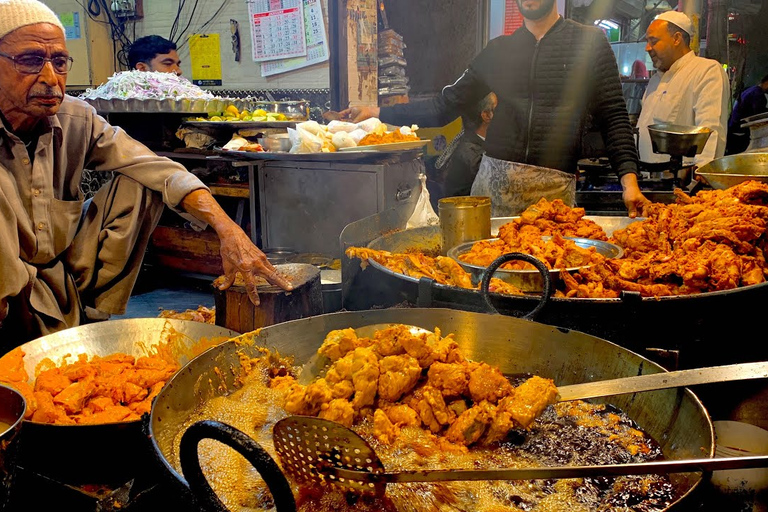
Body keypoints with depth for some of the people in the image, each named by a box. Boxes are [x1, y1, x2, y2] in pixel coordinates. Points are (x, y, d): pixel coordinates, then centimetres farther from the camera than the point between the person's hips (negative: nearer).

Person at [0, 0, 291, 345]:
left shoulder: (76, 119, -6)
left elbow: (158, 171, -15)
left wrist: (228, 230, -27)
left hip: (70, 269, 6)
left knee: (140, 185, -10)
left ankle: (93, 309, -5)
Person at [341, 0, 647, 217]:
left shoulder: (591, 42, 4)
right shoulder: (498, 50, 12)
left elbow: (613, 117, 1)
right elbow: (445, 107, 12)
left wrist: (629, 179, -13)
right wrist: (377, 112, 7)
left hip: (555, 188, -2)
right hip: (494, 179, 3)